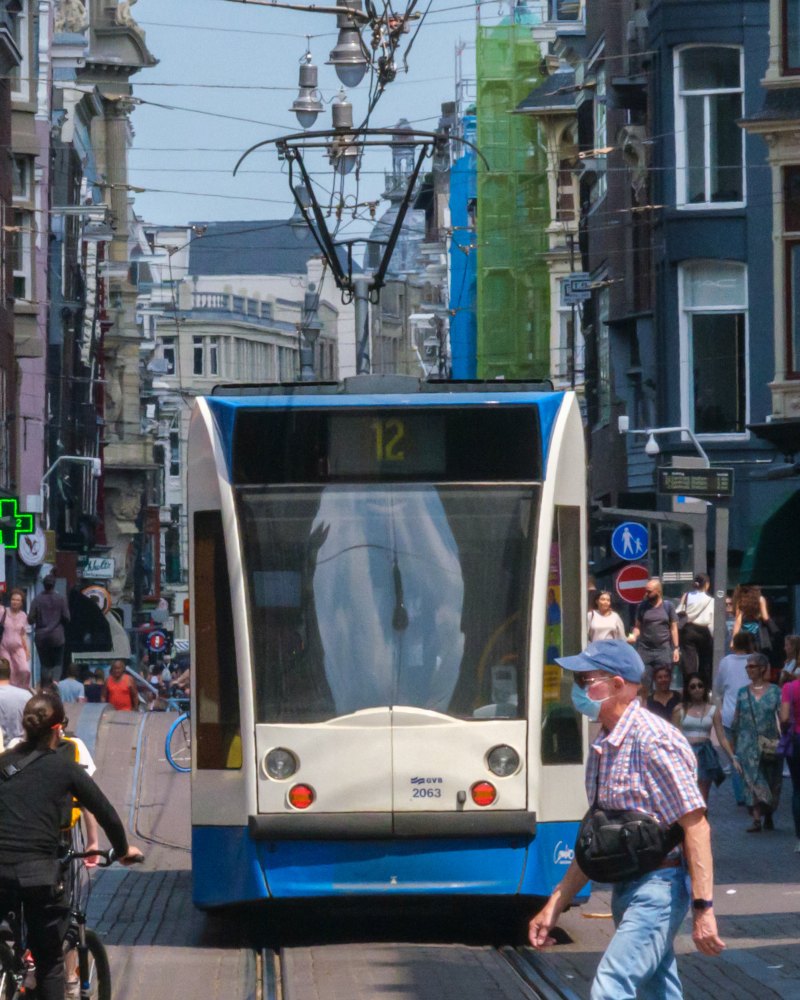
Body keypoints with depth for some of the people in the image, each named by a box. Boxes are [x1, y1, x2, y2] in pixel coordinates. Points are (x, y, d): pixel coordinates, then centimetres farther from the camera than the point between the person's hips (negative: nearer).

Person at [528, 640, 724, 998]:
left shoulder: (652, 739, -16)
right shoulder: (603, 747, 13)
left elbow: (696, 825, -19)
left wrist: (703, 908, -24)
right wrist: (554, 905, 19)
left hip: (658, 888, -10)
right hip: (626, 888, 10)